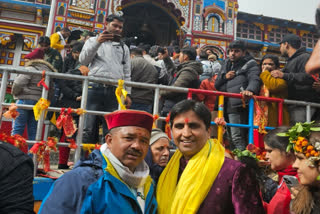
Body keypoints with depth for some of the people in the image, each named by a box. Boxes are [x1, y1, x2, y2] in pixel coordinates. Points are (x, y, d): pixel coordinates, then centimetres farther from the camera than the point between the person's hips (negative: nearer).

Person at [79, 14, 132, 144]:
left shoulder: (124, 48, 23)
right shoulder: (93, 41, 17)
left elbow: (127, 73, 17)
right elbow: (83, 61, 1)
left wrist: (127, 94, 6)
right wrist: (97, 42, -9)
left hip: (115, 91, 2)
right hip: (95, 88, -2)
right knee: (89, 129, -4)